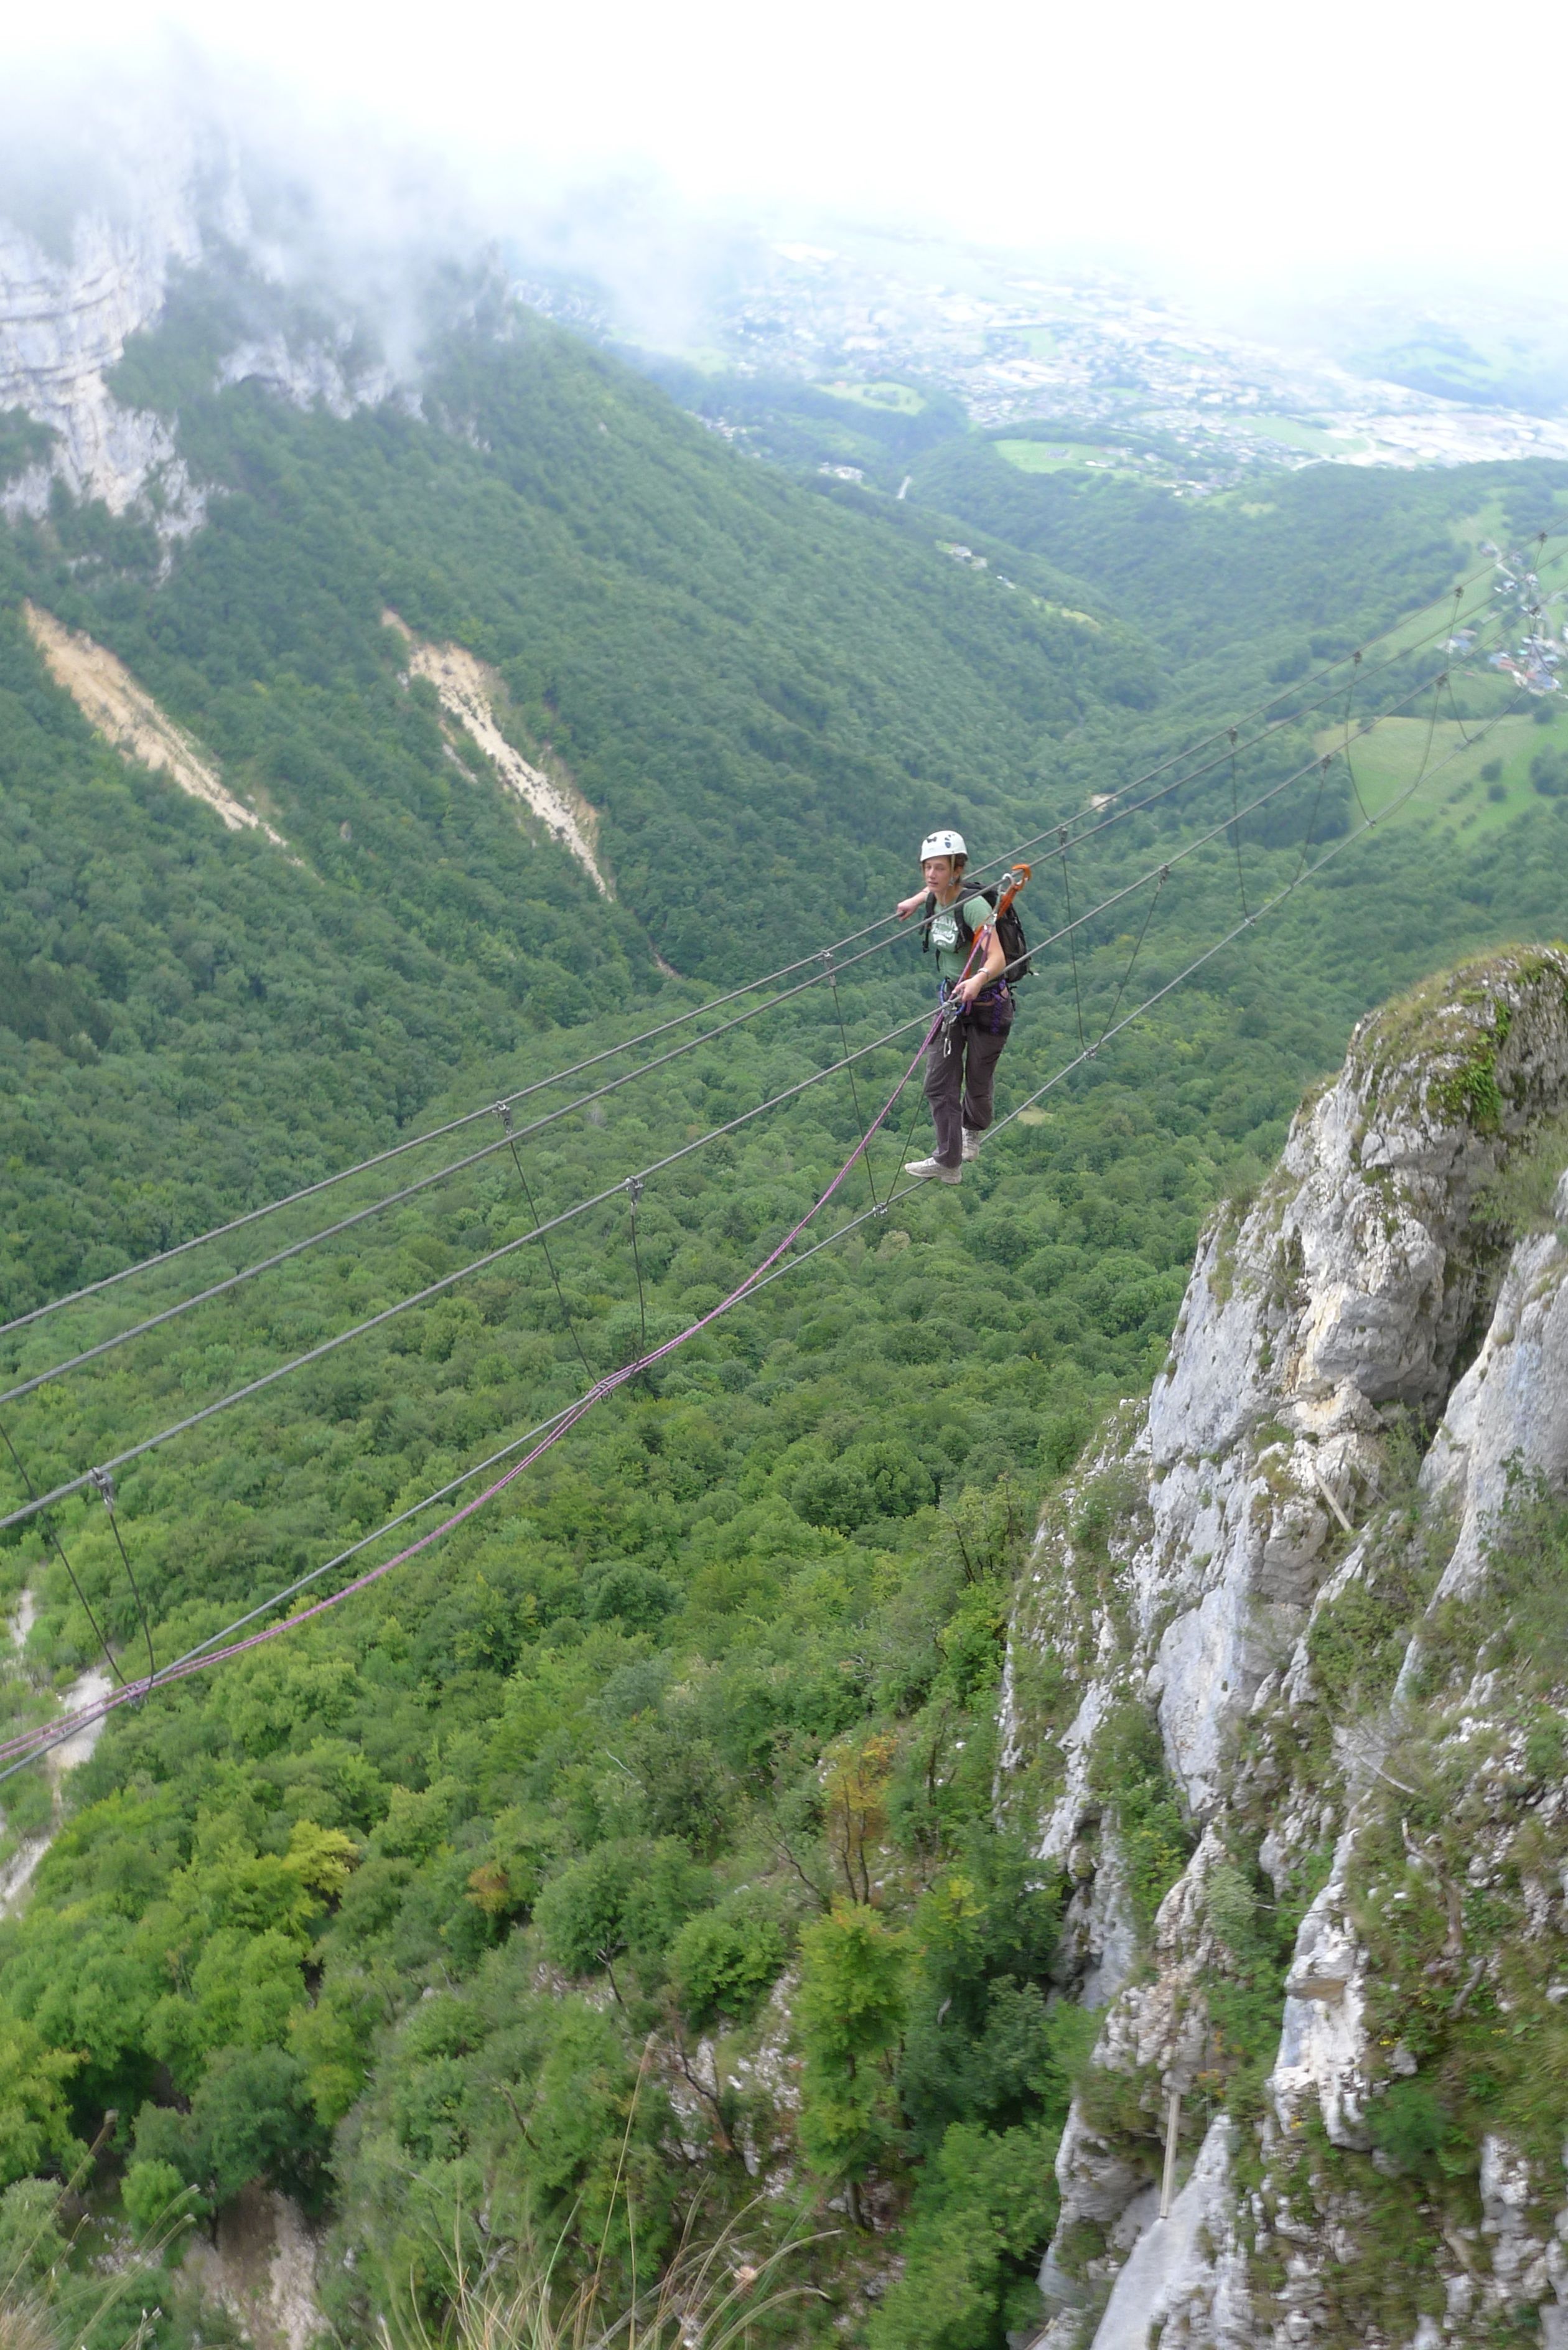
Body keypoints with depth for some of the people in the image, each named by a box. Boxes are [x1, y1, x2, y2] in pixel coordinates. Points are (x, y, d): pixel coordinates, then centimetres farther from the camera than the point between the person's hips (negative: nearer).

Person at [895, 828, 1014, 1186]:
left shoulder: (973, 906, -25)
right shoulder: (936, 901, -3)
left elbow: (997, 959, -37)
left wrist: (979, 979, -55)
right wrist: (916, 900, 28)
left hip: (988, 1005, -7)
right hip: (953, 999, 7)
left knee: (978, 1082, 11)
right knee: (939, 1084, 0)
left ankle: (973, 1131, 43)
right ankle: (948, 1163, 7)